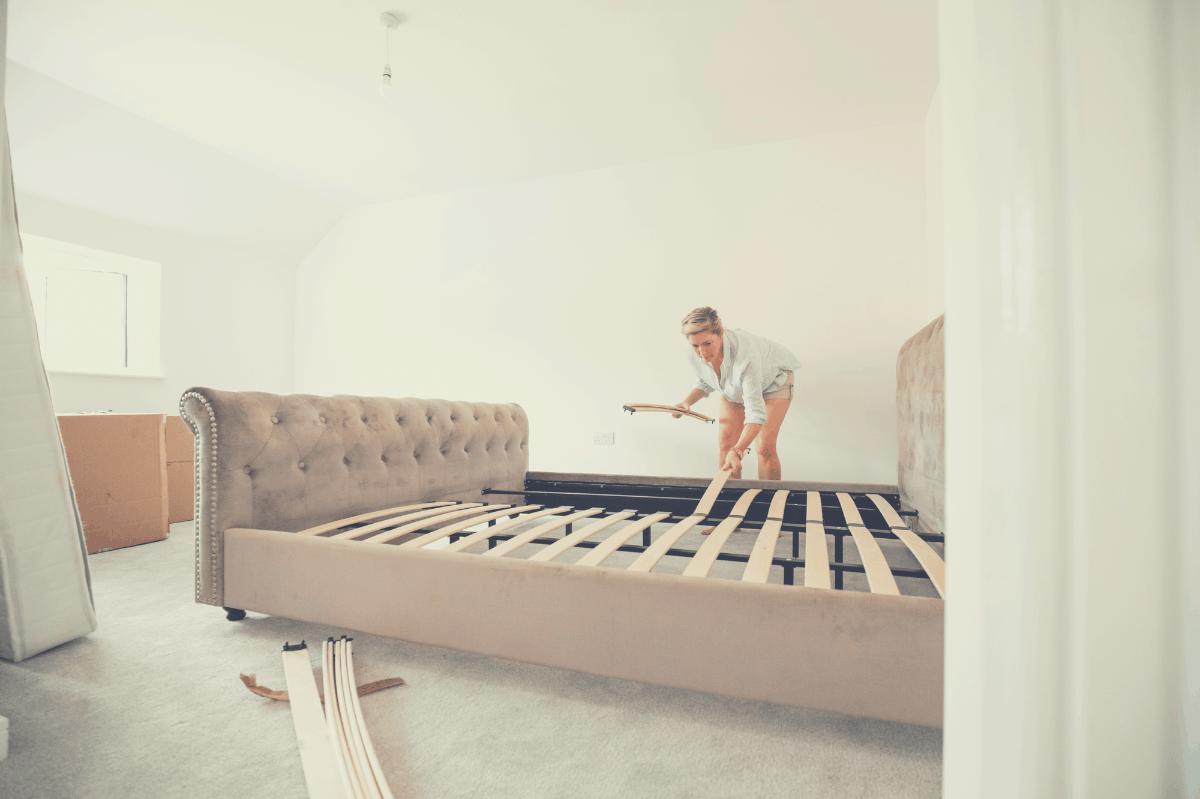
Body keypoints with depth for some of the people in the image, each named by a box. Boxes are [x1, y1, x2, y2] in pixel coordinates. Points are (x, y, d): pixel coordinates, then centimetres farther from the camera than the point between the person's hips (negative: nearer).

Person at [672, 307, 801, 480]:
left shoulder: (745, 354, -45)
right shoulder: (695, 354, -27)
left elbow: (756, 413, -46)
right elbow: (704, 383, -2)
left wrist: (738, 450, -58)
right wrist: (687, 402, -21)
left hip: (773, 380, -5)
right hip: (735, 388, 5)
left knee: (765, 448, -15)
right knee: (725, 443, -4)